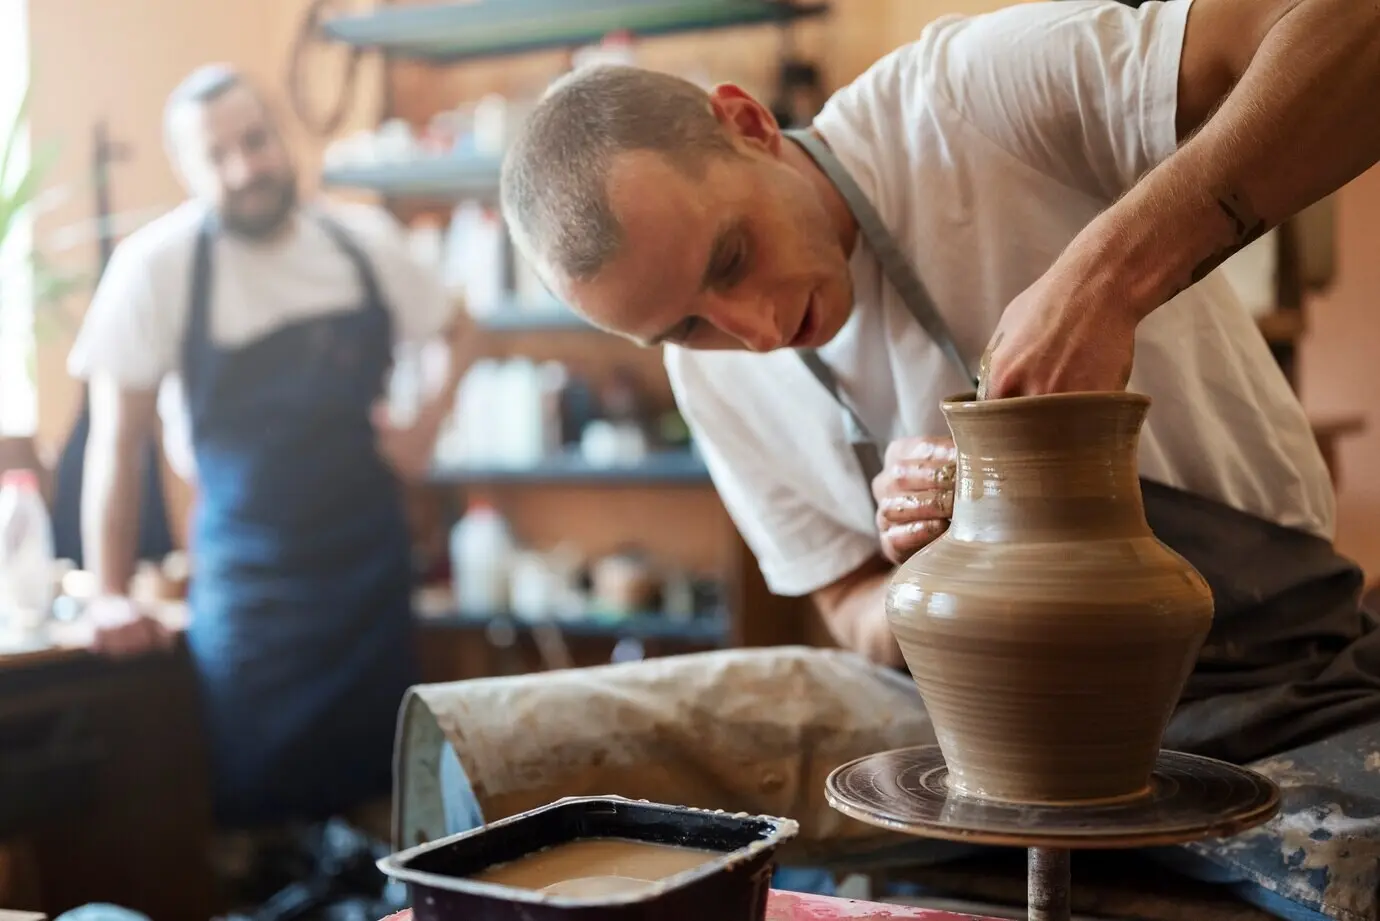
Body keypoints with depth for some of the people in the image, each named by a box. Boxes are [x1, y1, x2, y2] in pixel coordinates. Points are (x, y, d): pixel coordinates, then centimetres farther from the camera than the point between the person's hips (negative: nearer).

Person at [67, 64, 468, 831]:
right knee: (260, 803, -1)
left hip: (373, 564, 3)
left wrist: (428, 425, 2)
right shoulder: (158, 265, -10)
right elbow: (118, 439, -6)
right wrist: (111, 595, -7)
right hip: (249, 583, -3)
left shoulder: (365, 241, 0)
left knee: (382, 792, 9)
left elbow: (451, 333, 18)